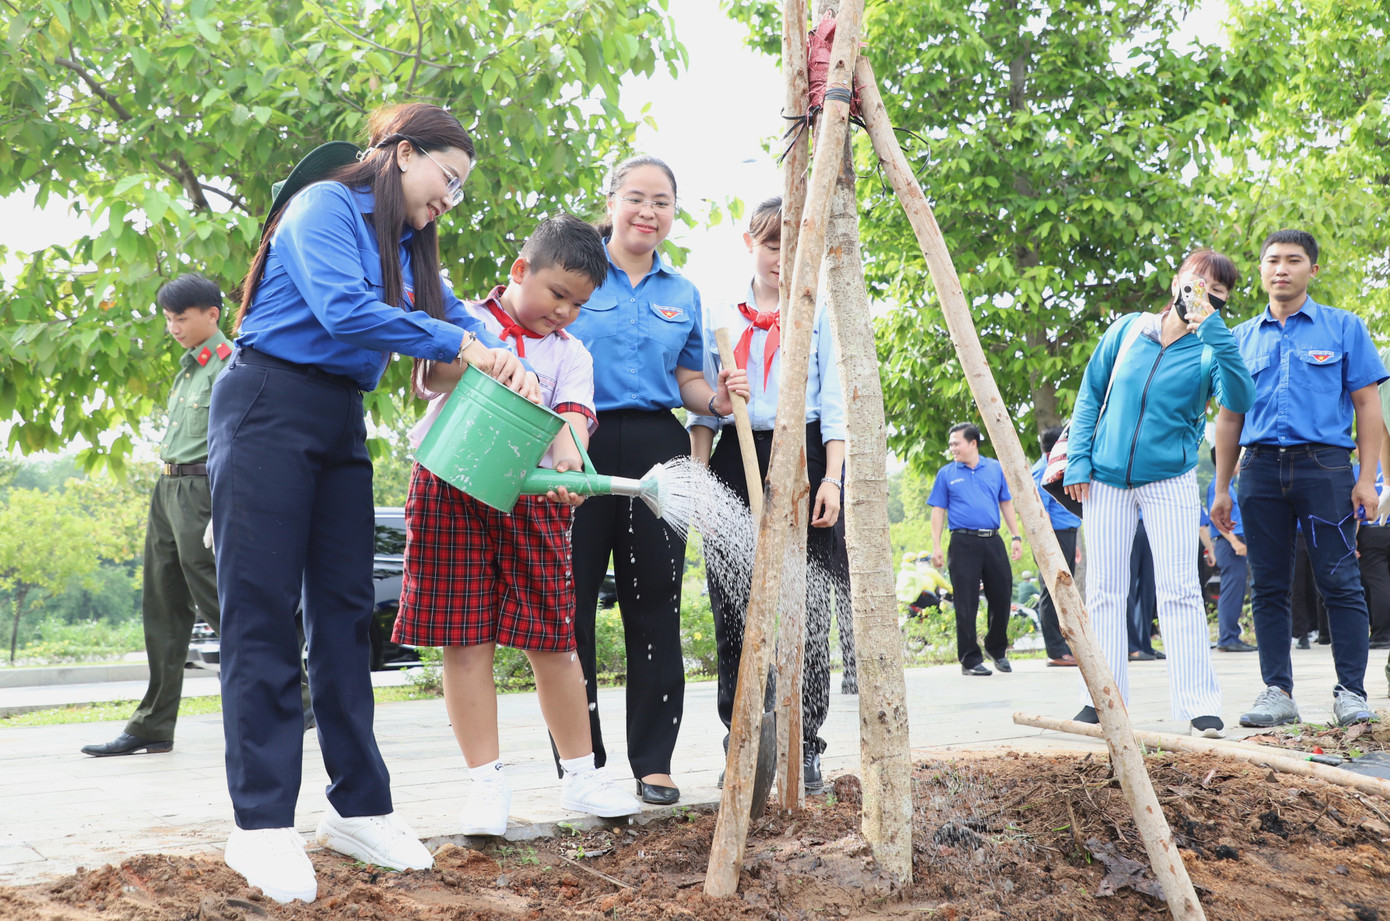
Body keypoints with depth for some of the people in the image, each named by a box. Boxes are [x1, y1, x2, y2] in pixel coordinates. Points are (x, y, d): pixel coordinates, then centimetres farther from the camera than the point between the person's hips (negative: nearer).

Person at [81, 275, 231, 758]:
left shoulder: (229, 365, -9)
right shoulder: (187, 367, 19)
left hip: (202, 488, -9)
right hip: (168, 488, 9)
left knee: (217, 601, -9)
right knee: (163, 608, 9)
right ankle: (152, 726, 13)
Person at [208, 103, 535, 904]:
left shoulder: (408, 243, 17)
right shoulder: (326, 206, -9)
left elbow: (455, 314, 10)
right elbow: (342, 308, -23)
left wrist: (511, 366, -10)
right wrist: (460, 345, -20)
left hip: (341, 424, 8)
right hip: (270, 409, -8)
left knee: (345, 611, 5)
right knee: (263, 611, -8)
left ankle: (359, 806, 9)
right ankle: (262, 824, -8)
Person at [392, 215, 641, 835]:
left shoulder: (570, 352, 12)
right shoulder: (467, 322, 8)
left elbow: (573, 413, -6)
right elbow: (429, 374, -10)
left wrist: (569, 459, -28)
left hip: (532, 496, 2)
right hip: (452, 490, -2)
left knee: (553, 637, 5)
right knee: (466, 639, -3)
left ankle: (581, 777, 18)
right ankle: (487, 784, 3)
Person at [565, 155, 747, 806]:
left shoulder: (683, 295, 17)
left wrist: (717, 399, -2)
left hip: (656, 449, 3)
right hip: (577, 446, -3)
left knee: (654, 604, 2)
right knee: (570, 601, -4)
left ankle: (653, 763, 9)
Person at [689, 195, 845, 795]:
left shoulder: (820, 317, 11)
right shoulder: (718, 318, 15)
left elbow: (834, 403, 5)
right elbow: (703, 406, 14)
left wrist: (831, 478, -6)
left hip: (803, 458, -2)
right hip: (736, 460, 2)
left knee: (806, 610, -6)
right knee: (735, 608, -1)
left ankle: (804, 748, -1)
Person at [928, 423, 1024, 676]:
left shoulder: (996, 469, 11)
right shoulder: (946, 474, 5)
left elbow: (1006, 504, 15)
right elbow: (938, 511, 5)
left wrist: (1016, 537, 8)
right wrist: (936, 546, -3)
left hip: (993, 541, 2)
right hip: (964, 543, -2)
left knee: (1002, 597, 5)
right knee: (966, 604, -3)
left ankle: (997, 649, 26)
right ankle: (970, 660, 4)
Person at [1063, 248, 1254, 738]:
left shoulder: (1208, 351, -3)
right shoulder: (1128, 330, 4)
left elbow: (1239, 399, -23)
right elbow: (1090, 395, 10)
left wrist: (1213, 329, -26)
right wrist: (1078, 458, 2)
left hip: (1170, 481, -2)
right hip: (1107, 480, 2)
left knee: (1179, 592, -7)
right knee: (1103, 590, 3)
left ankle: (1200, 705, -3)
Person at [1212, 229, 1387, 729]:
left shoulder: (1343, 327, 8)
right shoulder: (1241, 338, 16)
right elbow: (1230, 416, 18)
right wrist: (1222, 488, 13)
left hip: (1324, 464, -3)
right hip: (1262, 467, 3)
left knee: (1339, 580, -6)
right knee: (1268, 585, 3)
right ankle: (1277, 691, 9)